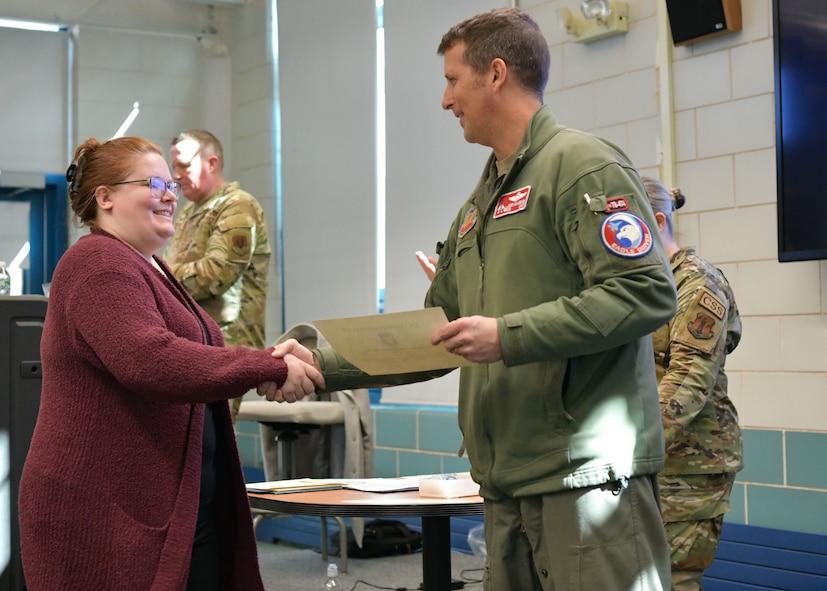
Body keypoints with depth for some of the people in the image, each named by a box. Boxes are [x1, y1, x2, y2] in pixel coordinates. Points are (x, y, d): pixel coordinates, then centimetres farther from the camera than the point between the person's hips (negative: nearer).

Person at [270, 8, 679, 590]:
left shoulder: (582, 165, -5)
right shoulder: (480, 204, 23)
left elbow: (647, 293, -17)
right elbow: (434, 334, 26)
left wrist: (509, 336, -19)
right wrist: (320, 364, 19)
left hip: (587, 475, -8)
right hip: (508, 481, 9)